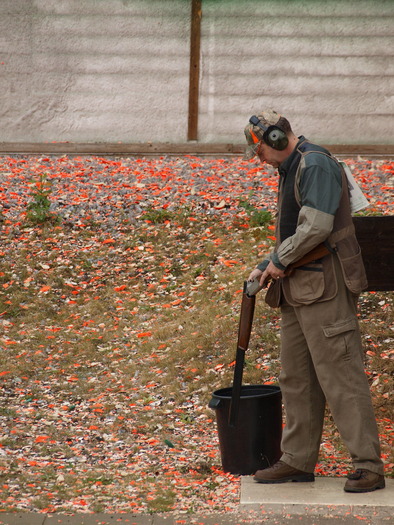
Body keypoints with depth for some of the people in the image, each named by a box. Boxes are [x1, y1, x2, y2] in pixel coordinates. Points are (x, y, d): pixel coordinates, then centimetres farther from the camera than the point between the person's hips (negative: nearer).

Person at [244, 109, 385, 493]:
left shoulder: (316, 165, -13)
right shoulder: (290, 170, 19)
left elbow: (316, 227, -22)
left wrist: (280, 260, -9)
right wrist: (266, 267, 16)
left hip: (325, 288, -10)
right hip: (298, 289, 10)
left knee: (340, 375, -10)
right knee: (296, 378, 11)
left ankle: (368, 467, -9)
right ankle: (298, 461, 18)